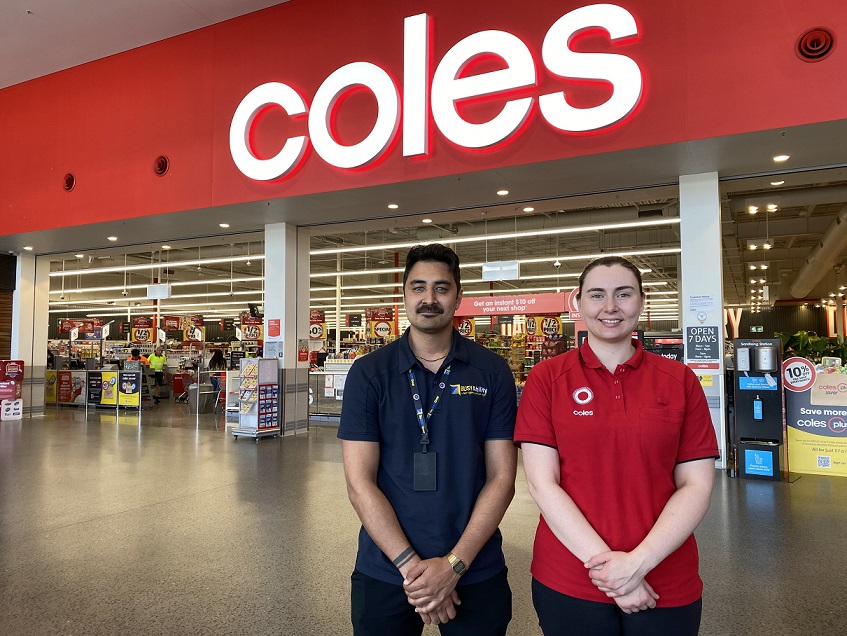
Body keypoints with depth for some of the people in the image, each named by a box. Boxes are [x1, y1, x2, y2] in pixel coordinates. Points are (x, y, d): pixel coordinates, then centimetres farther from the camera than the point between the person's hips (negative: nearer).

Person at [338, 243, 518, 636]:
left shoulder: (493, 372, -4)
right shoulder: (368, 373, -5)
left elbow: (501, 478, -5)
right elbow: (360, 483, -9)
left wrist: (454, 563, -13)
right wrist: (411, 565, -15)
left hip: (476, 574, 1)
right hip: (385, 573, 0)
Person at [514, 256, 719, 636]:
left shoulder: (680, 381, -1)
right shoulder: (546, 378, -5)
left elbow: (696, 485, -3)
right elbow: (542, 482, -9)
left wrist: (639, 561, -13)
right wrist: (602, 561, -15)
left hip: (666, 586, 1)